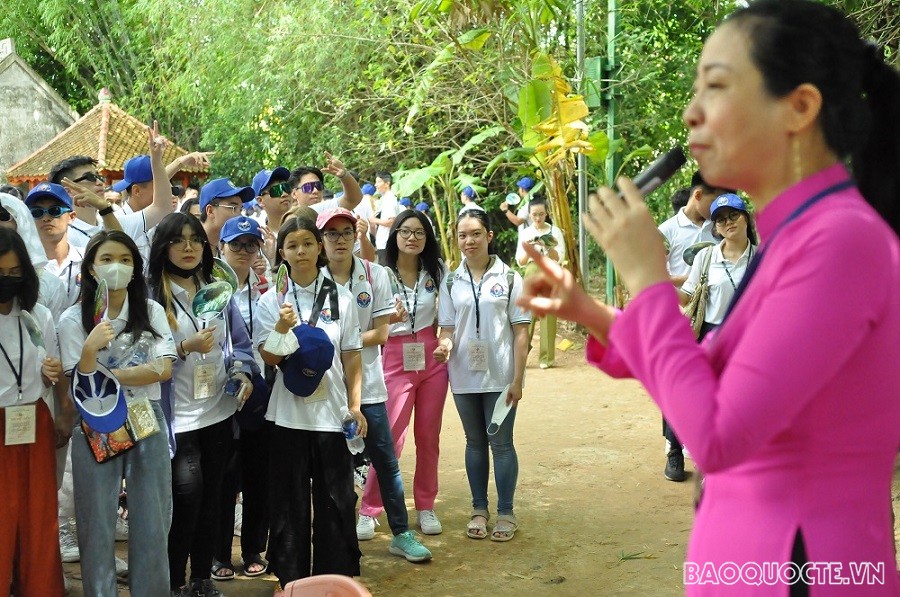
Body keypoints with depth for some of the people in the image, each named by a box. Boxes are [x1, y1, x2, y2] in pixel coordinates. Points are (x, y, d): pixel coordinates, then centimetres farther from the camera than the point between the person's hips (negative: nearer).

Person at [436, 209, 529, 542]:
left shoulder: (509, 279, -3)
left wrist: (517, 379, -8)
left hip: (500, 375, -3)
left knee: (501, 442, 2)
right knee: (475, 442, 12)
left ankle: (506, 513, 13)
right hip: (465, 375, 3)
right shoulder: (451, 282, 4)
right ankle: (479, 510, 22)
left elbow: (521, 331, -3)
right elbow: (448, 327, 6)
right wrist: (445, 345, -18)